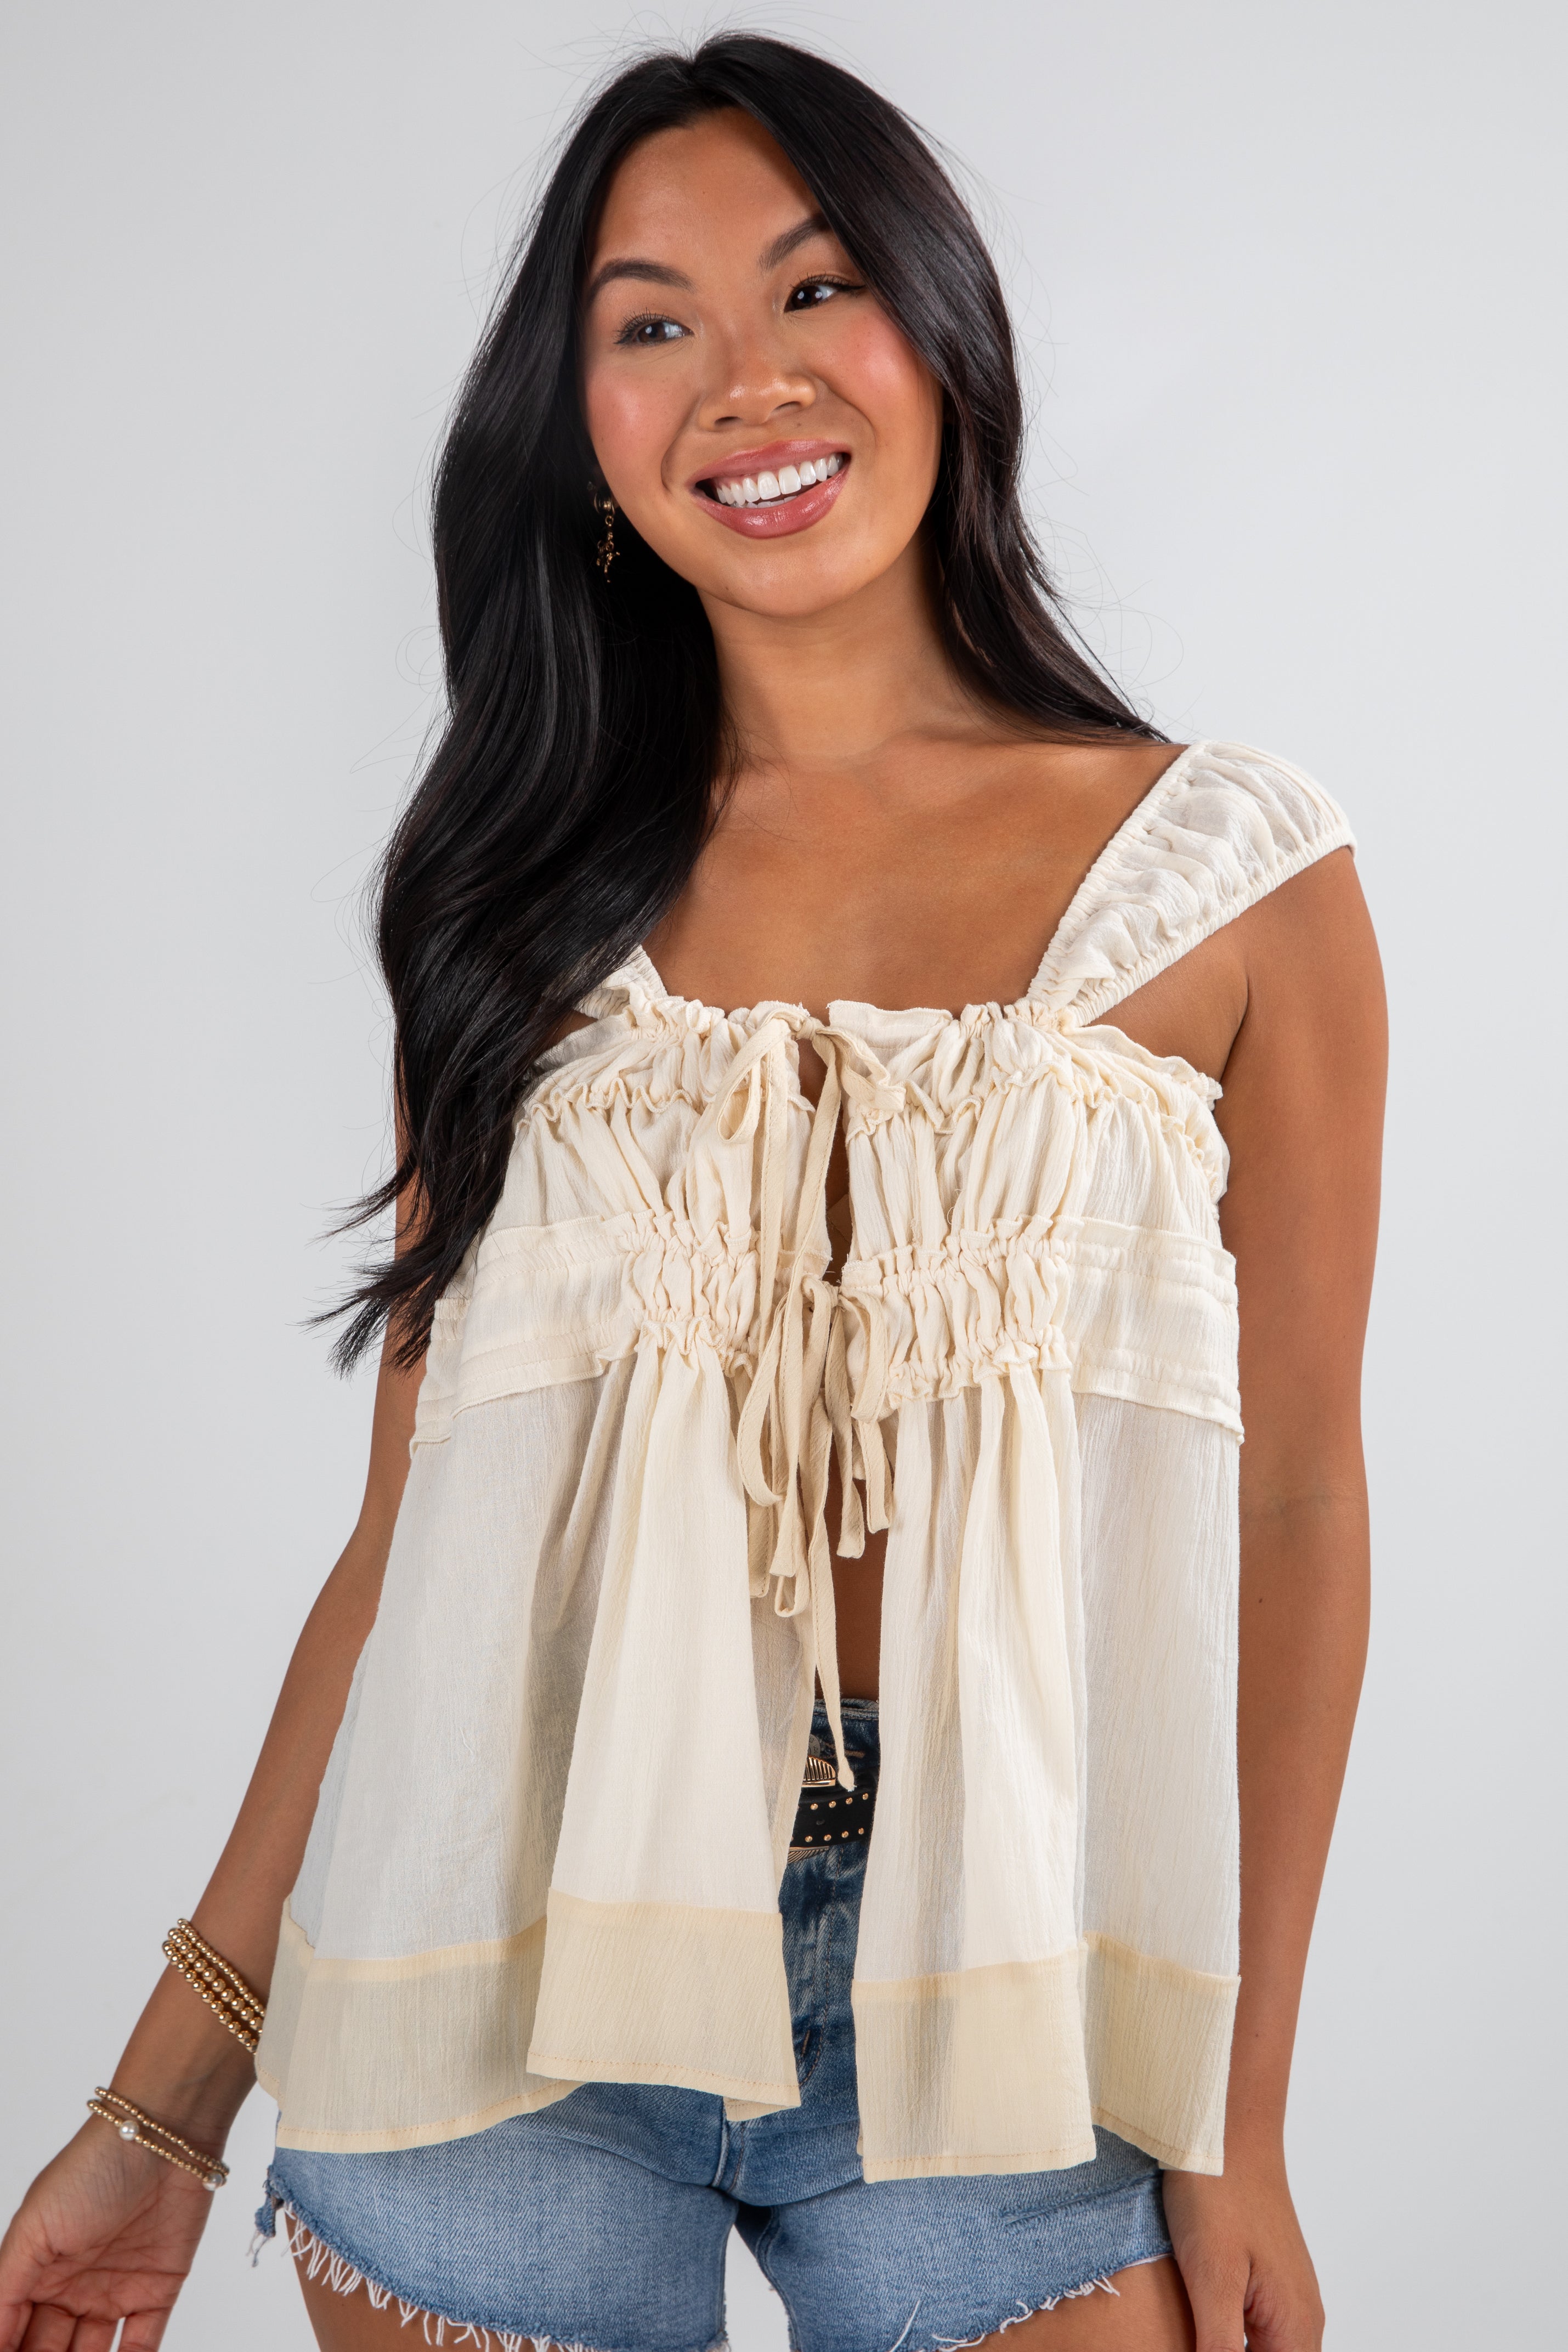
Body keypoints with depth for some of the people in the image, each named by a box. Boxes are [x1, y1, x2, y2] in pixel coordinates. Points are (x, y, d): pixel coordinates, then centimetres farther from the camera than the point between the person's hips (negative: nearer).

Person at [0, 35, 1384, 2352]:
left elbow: (1294, 1506, 0)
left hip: (990, 1999, -1)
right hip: (511, 1990, 2)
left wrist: (1241, 2128, -2)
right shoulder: (531, 900, 4)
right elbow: (414, 1522, 4)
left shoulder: (1228, 873, -1)